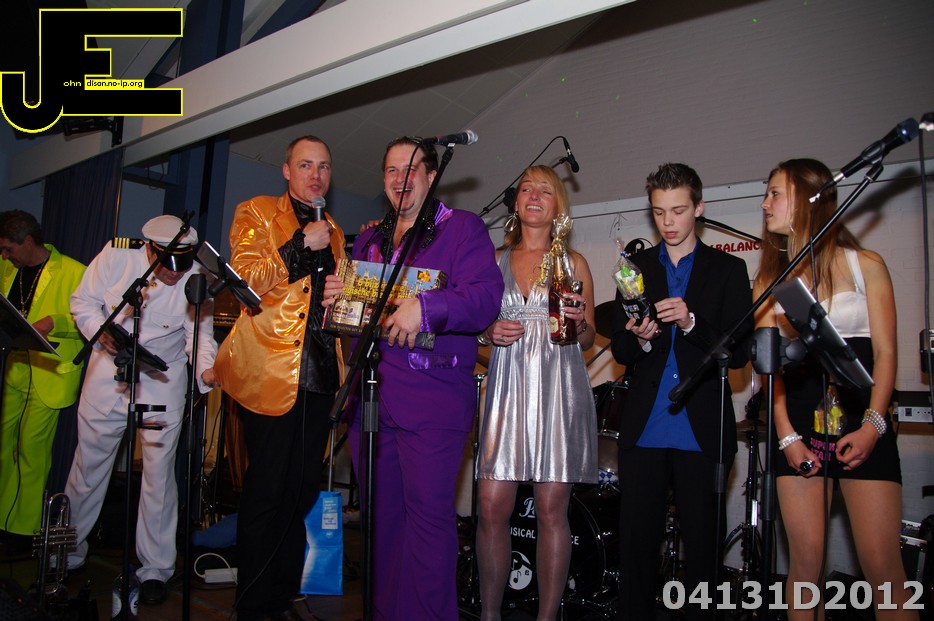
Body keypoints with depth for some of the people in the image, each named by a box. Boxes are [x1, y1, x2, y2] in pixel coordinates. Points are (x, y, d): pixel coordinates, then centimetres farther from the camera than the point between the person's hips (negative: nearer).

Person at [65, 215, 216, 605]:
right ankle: (69, 552, 34)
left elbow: (201, 333, -12)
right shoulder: (116, 255, -8)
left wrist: (207, 369, -31)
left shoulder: (196, 277, -11)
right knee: (88, 463, 11)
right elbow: (83, 302, 2)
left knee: (159, 473, 1)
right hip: (108, 373, 2)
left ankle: (155, 569, 15)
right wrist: (102, 333, -15)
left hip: (164, 380, -1)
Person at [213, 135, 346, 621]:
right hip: (271, 373, -5)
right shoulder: (256, 213, 4)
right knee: (266, 492, -1)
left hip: (319, 375, 6)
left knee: (301, 491, 10)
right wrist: (301, 245, -13)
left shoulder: (333, 232, 21)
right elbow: (244, 279, -9)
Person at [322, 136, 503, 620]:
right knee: (381, 513, 13)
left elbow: (486, 299, -11)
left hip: (430, 394, -6)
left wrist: (425, 307, -25)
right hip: (369, 393, 6)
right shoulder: (369, 239, 22)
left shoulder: (463, 228, 3)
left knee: (428, 512, -5)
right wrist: (334, 296, 4)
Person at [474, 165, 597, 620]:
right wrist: (491, 332, -3)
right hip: (507, 388, 2)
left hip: (558, 389, -1)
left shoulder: (572, 262, 10)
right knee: (491, 509, -2)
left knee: (551, 510, -1)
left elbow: (587, 338, 12)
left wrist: (578, 323, -9)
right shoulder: (495, 259, 15)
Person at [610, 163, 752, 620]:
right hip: (644, 428, 2)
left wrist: (691, 323, -18)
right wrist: (639, 339, -14)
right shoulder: (636, 267, 12)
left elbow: (739, 352, -3)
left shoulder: (728, 269, 6)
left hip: (702, 430, -1)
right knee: (635, 541, 4)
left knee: (701, 544, 7)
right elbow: (620, 351, 8)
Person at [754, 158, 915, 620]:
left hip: (861, 420, -2)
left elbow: (884, 352, 1)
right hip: (797, 423, 2)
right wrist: (786, 435, -6)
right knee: (806, 561, 2)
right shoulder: (770, 278, 11)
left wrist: (872, 424, -12)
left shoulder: (865, 265, 5)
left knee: (883, 568, -5)